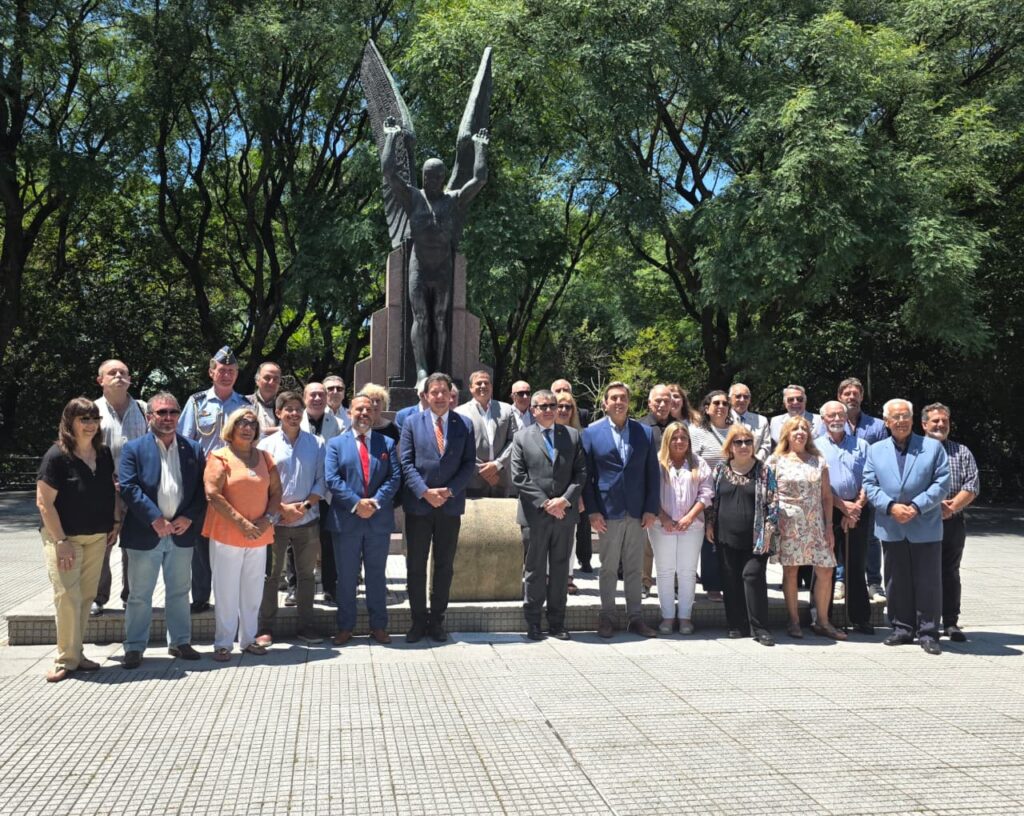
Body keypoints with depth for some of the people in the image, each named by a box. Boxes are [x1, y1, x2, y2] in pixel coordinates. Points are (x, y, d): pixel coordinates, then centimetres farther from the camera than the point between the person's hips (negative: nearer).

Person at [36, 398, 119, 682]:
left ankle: (75, 654, 20)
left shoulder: (104, 454, 3)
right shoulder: (57, 456, -14)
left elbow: (112, 489, 17)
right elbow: (44, 502, -15)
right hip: (64, 536, -6)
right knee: (67, 597, -7)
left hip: (97, 537, 6)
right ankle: (67, 659, 5)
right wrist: (61, 541, -18)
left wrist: (116, 522, 7)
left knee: (86, 596, 9)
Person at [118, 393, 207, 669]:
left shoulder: (193, 449, 8)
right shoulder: (134, 449, -1)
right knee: (140, 595, 5)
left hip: (182, 532, 3)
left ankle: (180, 642, 24)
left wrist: (189, 518, -9)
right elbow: (128, 488, -10)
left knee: (179, 592, 13)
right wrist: (155, 520, -17)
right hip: (145, 534, -3)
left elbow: (202, 488, 5)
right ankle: (134, 648, 14)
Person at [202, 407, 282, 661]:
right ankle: (223, 643, 10)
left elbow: (276, 491, 11)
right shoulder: (219, 457, -4)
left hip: (259, 535, 4)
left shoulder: (264, 457, 11)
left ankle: (248, 639, 21)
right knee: (226, 590, 1)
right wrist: (242, 523, -17)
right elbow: (212, 494, -13)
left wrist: (267, 518, -7)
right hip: (227, 535, -4)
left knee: (253, 590, 10)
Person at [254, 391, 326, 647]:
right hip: (275, 520, -1)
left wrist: (304, 506, -10)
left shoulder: (316, 444, 3)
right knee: (270, 574, 5)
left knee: (306, 574, 9)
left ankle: (306, 626, 19)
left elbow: (321, 481, 2)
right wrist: (283, 508, -12)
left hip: (308, 520, 2)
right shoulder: (267, 444, 0)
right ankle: (265, 628, 13)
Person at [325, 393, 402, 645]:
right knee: (346, 577, 7)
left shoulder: (387, 443, 9)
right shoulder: (336, 444, 5)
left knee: (377, 575, 9)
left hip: (379, 520, 1)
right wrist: (356, 503, -17)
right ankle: (345, 627, 17)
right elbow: (332, 479, -6)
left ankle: (378, 626, 18)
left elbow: (395, 477, -1)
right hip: (346, 520, -1)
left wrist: (375, 502, -14)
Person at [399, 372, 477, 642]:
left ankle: (437, 621, 18)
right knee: (416, 566, 4)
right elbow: (406, 463, -2)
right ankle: (418, 621, 15)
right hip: (418, 506, -1)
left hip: (450, 505, 1)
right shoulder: (412, 423, 3)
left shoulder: (464, 425, 5)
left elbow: (469, 464, 2)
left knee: (444, 566, 8)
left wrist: (449, 491, -11)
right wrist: (425, 492, -13)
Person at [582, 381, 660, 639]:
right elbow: (586, 476, 0)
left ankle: (635, 618, 17)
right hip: (608, 513, -2)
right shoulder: (591, 433, 0)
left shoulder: (644, 432, 7)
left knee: (635, 568, 8)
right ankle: (607, 618, 15)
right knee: (608, 569, 5)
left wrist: (651, 509, 0)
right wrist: (592, 511, -7)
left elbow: (653, 474, 7)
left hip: (637, 512, 2)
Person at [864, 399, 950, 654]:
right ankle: (902, 629, 20)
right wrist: (891, 507, -12)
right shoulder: (876, 451, 9)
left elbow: (942, 483, -4)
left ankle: (928, 633, 11)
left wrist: (917, 507, -15)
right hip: (891, 528, 2)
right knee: (896, 582, 10)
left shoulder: (933, 447, 2)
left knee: (928, 582, 2)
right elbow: (870, 485, 4)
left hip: (925, 527, -2)